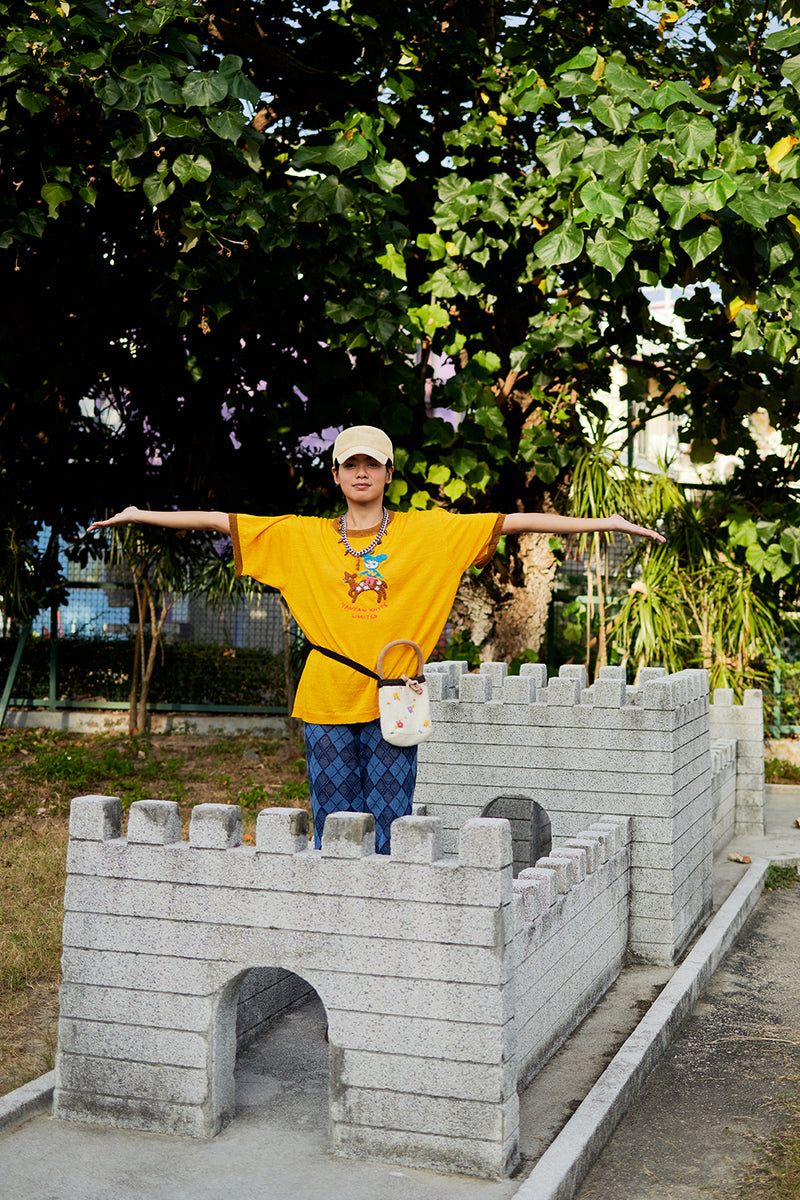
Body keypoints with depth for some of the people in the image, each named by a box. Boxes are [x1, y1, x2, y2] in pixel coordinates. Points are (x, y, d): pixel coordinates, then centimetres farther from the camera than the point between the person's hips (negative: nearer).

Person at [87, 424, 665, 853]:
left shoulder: (428, 531, 5)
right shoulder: (303, 537, 9)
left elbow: (512, 522, 2)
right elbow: (222, 520, 10)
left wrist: (599, 523, -1)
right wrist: (141, 515, 9)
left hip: (393, 701, -1)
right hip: (328, 699, 1)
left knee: (390, 826, 1)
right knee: (334, 825, 6)